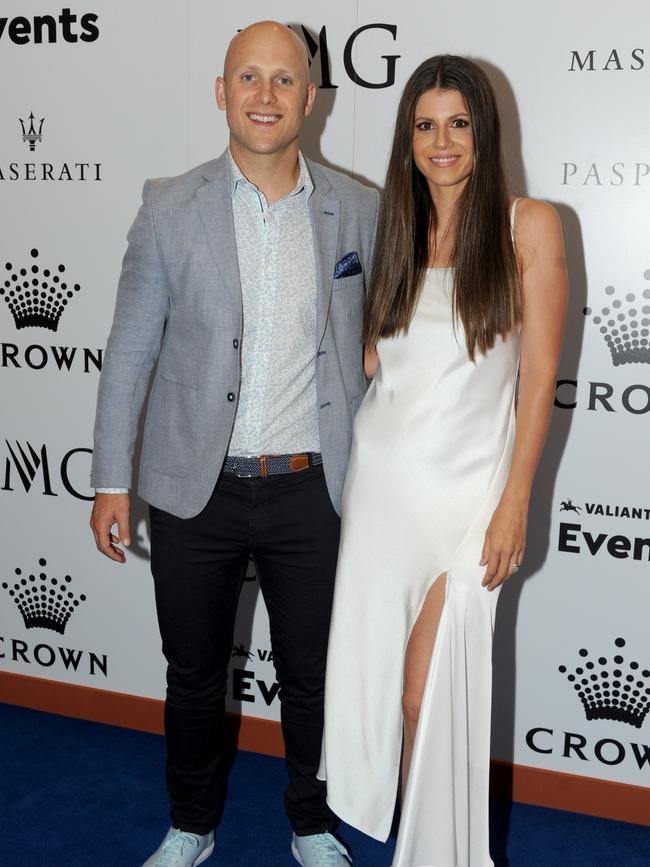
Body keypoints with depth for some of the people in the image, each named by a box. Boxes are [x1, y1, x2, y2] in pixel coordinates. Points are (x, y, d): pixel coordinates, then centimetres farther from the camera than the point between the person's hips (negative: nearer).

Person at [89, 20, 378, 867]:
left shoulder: (358, 209, -1)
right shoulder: (170, 208, -4)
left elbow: (373, 345, 7)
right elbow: (129, 349, 0)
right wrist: (111, 481, -1)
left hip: (311, 488, 1)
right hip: (197, 488, 0)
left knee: (312, 677, 15)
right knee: (193, 674, 17)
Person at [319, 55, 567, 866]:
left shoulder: (528, 225, -3)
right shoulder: (397, 229, 10)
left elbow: (540, 373, -6)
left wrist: (515, 502, -9)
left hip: (464, 484, -3)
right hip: (380, 474, 4)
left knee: (433, 689, 2)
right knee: (371, 668, 7)